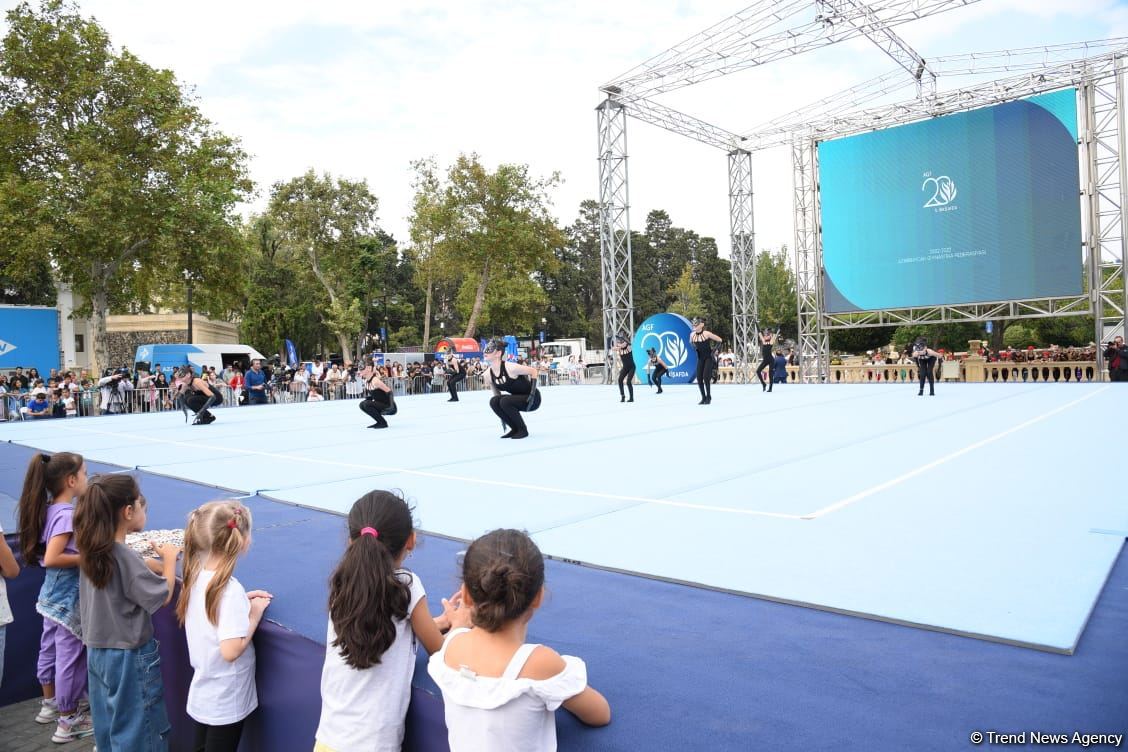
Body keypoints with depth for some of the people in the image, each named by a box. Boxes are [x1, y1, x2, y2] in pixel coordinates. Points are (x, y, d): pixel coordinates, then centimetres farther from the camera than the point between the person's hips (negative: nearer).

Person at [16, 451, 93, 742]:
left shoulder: (50, 509, 3)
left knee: (50, 648, 23)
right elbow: (51, 559, -28)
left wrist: (84, 550, 9)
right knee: (70, 655, 3)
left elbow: (49, 551, 13)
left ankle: (50, 704, 41)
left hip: (53, 593, 9)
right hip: (68, 597, -9)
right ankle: (68, 721, 15)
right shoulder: (68, 513, -24)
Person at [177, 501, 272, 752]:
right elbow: (231, 651, -30)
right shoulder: (229, 588, -28)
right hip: (225, 703, -7)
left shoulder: (195, 576, -4)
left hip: (202, 695, 8)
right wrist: (255, 613, -18)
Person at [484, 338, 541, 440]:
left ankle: (523, 430, -9)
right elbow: (496, 394, 8)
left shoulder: (510, 368, -26)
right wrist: (503, 416, 8)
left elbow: (533, 371, -19)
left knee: (505, 401, -28)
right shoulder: (489, 374, -5)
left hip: (532, 399, -7)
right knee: (494, 401, -15)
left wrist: (532, 394, -22)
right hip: (517, 399, 7)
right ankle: (515, 429, 0)